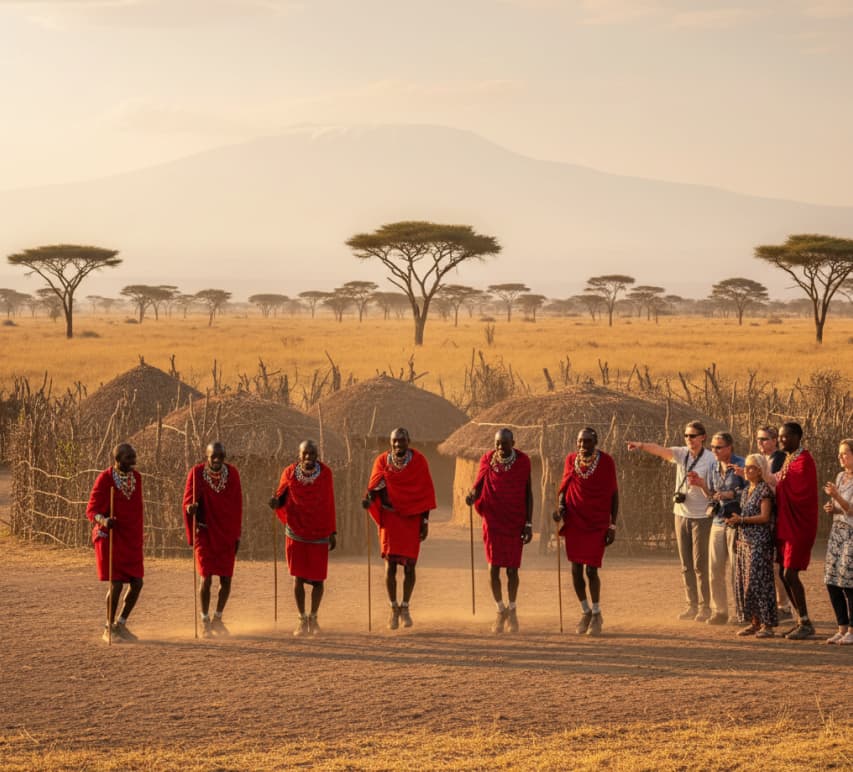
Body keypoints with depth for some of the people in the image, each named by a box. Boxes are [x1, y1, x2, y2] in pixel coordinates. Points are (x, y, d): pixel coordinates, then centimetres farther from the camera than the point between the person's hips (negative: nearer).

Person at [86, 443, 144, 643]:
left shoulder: (136, 477, 6)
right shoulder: (105, 479, -13)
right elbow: (91, 510, -14)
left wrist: (139, 539, 18)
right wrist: (103, 520, -36)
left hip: (131, 540, 6)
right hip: (109, 537, -6)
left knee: (137, 583, 2)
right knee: (116, 584, -9)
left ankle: (121, 624, 21)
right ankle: (108, 629, 8)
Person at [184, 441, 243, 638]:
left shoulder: (232, 473, -1)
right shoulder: (197, 473, -8)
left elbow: (237, 505, 5)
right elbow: (188, 500, -8)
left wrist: (237, 535, 5)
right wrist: (191, 508, -33)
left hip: (226, 534, 3)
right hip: (205, 533, -3)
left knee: (226, 579, 4)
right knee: (206, 578, -7)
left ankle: (218, 618, 24)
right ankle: (205, 622, 8)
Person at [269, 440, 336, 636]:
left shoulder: (325, 473, -2)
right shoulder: (289, 473, -3)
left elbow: (329, 504, 3)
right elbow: (281, 497, 7)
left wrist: (332, 533, 4)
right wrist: (276, 502, -17)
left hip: (319, 535, 0)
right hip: (296, 533, 0)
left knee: (318, 579, 2)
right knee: (298, 577, -1)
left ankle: (313, 617, 21)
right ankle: (302, 619, 12)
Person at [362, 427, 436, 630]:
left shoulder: (418, 461, -3)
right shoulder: (382, 461, 0)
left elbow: (426, 492, -1)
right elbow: (375, 486, -5)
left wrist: (425, 522, -3)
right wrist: (369, 499, -28)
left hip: (412, 518, 0)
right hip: (390, 517, 0)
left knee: (409, 564, -2)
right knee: (390, 564, -5)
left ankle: (405, 607, 15)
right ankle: (394, 609, 7)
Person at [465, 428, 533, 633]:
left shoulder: (523, 461, -4)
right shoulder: (487, 460, -3)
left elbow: (528, 493, 2)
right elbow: (478, 485, 3)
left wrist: (529, 524, -1)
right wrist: (472, 496, -22)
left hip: (515, 522, -1)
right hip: (493, 520, 1)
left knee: (512, 569, 1)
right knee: (493, 568, -3)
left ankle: (512, 610, 24)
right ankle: (500, 611, 17)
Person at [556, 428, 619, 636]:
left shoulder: (606, 462, -6)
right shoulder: (571, 459, 2)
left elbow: (614, 494, -2)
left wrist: (612, 525, -5)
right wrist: (560, 506, -5)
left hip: (597, 523, -3)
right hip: (574, 521, 3)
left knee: (591, 570, -8)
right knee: (576, 570, 3)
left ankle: (596, 614, 12)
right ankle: (585, 611, 23)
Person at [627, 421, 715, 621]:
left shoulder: (710, 460, -9)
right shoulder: (681, 454, 3)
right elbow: (660, 450, -14)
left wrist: (700, 482, -28)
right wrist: (641, 445, -32)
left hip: (701, 517, -5)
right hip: (681, 514, 5)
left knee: (700, 565, -4)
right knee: (686, 565, 9)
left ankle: (705, 607, 3)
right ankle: (692, 605, 16)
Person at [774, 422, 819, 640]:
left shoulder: (803, 460, -16)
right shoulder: (787, 460, 14)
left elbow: (801, 492, -22)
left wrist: (778, 479, -12)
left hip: (798, 526, -10)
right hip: (785, 524, 10)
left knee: (790, 574, -11)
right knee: (784, 574, 9)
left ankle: (806, 624, -3)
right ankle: (802, 621, 17)